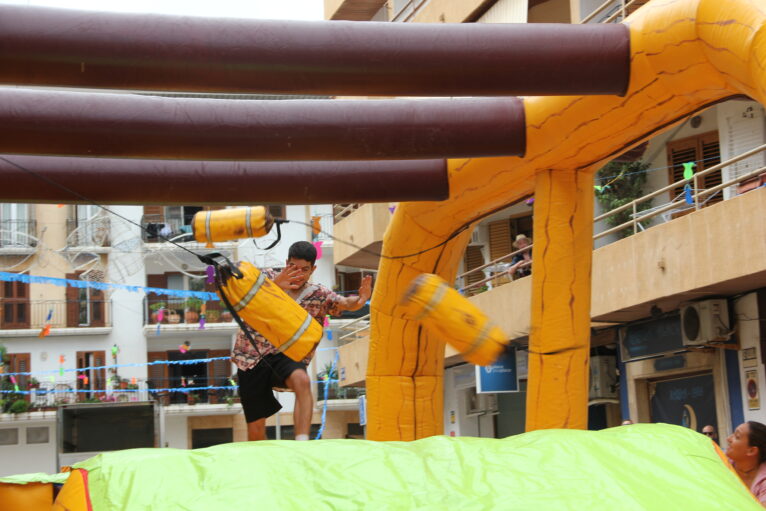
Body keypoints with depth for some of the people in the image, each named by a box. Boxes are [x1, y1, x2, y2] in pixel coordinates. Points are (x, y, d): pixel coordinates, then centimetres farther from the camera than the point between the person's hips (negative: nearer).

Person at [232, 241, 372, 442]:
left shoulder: (319, 295, 5)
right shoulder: (269, 278, 1)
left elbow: (345, 303, -11)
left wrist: (359, 301, -36)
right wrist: (275, 285, -40)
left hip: (286, 355, 0)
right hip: (251, 357, 0)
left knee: (302, 381, -36)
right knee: (255, 428, 0)